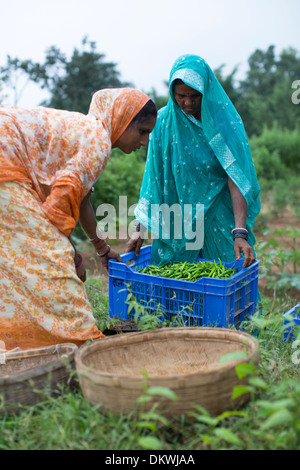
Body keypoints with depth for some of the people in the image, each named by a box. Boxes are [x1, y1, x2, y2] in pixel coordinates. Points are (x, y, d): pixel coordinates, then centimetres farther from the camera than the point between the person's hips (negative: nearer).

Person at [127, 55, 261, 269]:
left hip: (220, 222, -1)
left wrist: (240, 233, -25)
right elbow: (154, 179, -2)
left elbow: (236, 181, -15)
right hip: (176, 225, 1)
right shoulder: (164, 121, -3)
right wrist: (141, 229, -6)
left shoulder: (226, 121, -8)